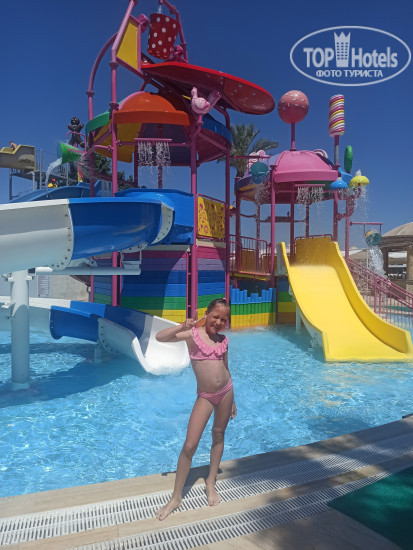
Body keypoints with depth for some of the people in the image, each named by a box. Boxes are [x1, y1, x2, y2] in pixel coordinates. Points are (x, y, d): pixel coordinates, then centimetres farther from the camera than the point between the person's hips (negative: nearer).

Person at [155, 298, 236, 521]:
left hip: (226, 391, 4)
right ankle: (176, 497, 12)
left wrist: (232, 399, 18)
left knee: (219, 435, 15)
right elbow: (160, 337, -19)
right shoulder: (192, 334, -9)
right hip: (205, 396, -4)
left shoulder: (223, 340, 3)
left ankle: (211, 482, 35)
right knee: (190, 445, -5)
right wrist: (182, 327, -33)